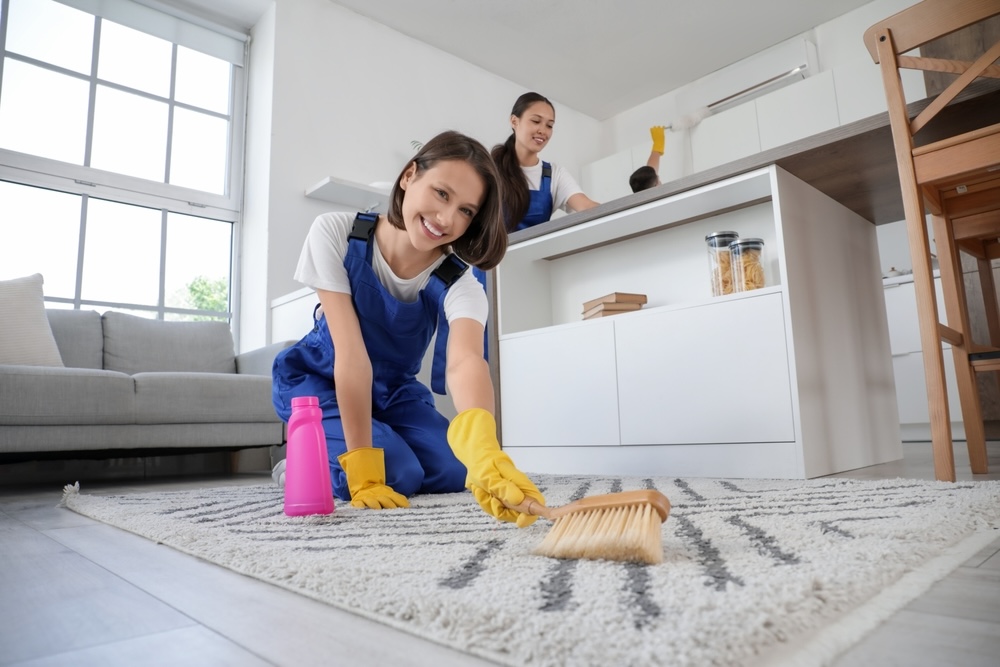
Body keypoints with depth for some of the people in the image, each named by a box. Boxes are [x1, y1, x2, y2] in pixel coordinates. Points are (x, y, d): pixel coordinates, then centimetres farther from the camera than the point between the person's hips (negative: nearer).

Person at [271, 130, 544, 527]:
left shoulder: (459, 284, -23)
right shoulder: (335, 234, -26)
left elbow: (465, 360, -45)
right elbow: (351, 356, -32)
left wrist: (485, 451, -66)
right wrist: (362, 468, -34)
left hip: (393, 391, 4)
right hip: (317, 380, -3)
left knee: (454, 471, -14)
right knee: (395, 474, -25)